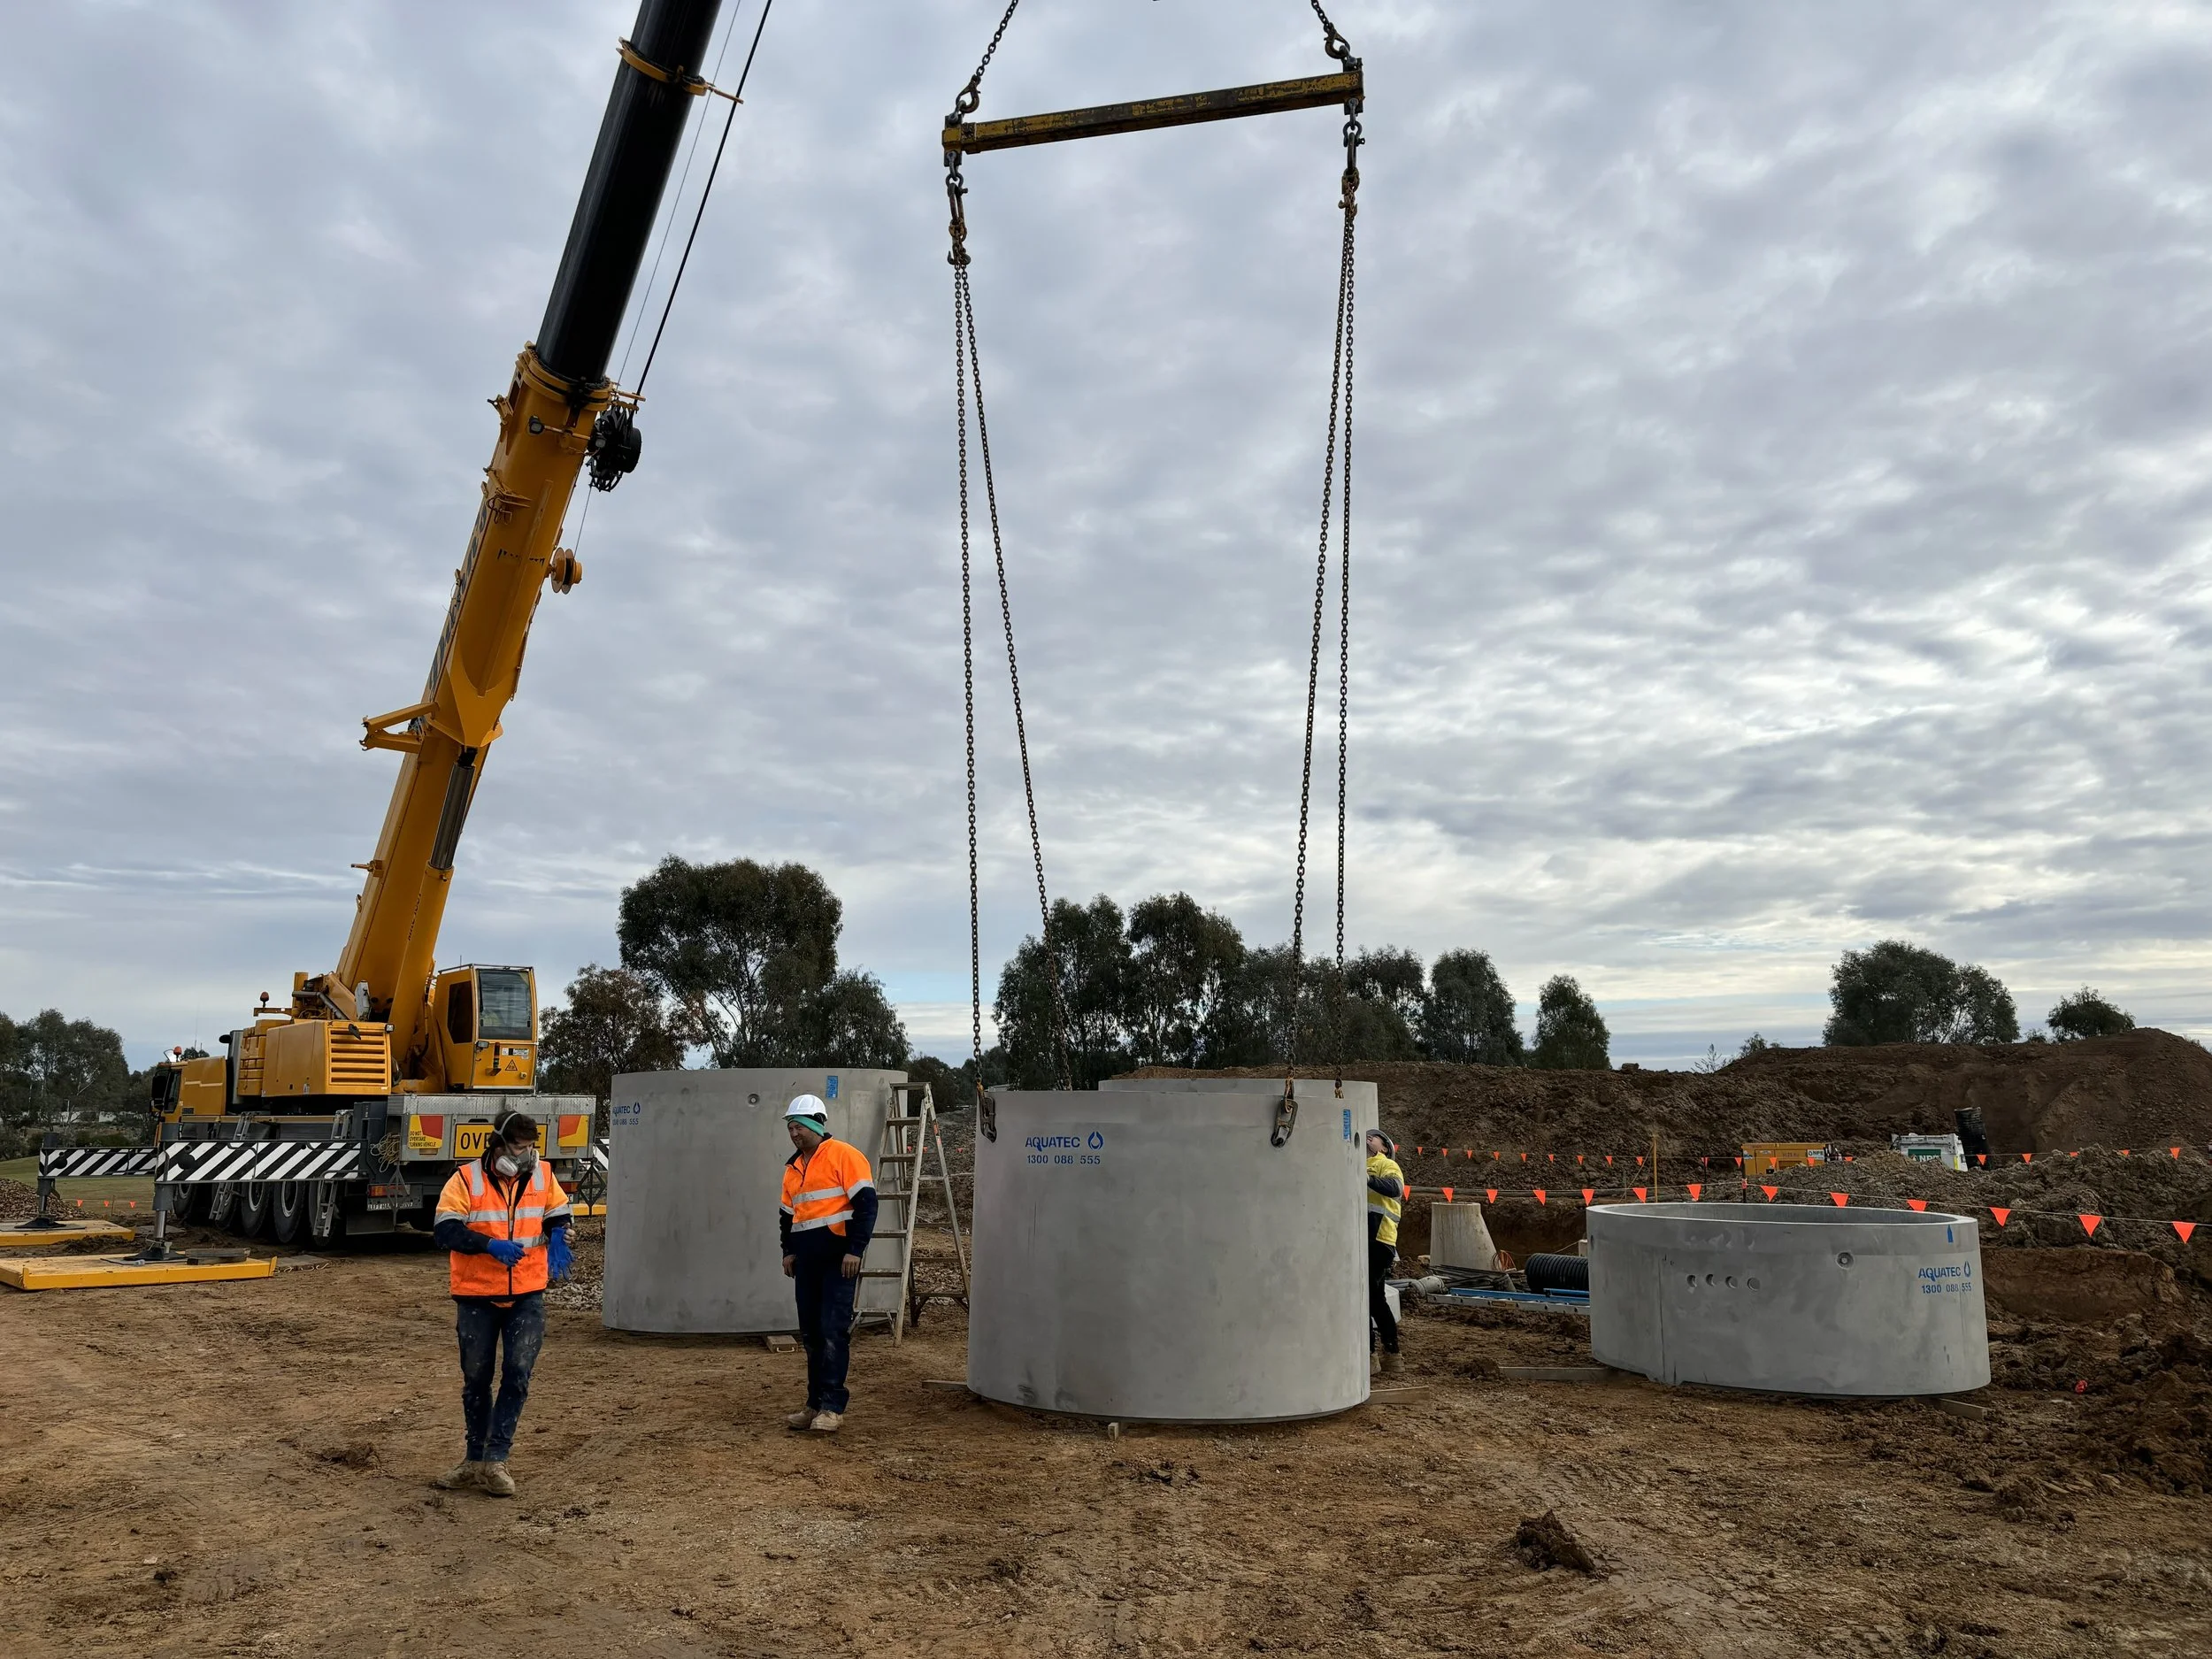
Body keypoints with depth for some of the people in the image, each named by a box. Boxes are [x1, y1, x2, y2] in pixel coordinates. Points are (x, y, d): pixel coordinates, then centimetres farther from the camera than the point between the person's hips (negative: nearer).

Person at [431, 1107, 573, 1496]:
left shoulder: (543, 1176, 0)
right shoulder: (466, 1180, -11)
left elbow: (558, 1215, 13)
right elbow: (445, 1230, -17)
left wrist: (557, 1238, -10)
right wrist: (490, 1245, -30)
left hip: (527, 1297, 1)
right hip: (477, 1298, -1)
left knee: (518, 1374, -8)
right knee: (476, 1379, 11)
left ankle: (496, 1460, 1)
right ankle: (475, 1460, 26)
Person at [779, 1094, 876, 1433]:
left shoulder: (844, 1156, -8)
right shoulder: (793, 1167, 16)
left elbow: (866, 1202, -13)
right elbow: (787, 1214, 25)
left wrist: (856, 1250, -17)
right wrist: (788, 1251, 13)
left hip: (839, 1258, -8)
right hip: (807, 1261, 8)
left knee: (833, 1331, -10)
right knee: (810, 1333, 11)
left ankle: (832, 1407, -5)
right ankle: (815, 1404, 19)